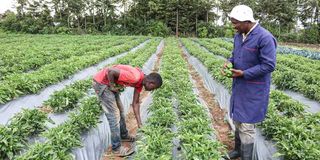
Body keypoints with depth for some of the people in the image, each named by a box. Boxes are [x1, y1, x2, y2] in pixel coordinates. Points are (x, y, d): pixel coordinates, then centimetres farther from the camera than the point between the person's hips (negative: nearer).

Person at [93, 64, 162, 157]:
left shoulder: (140, 82, 1)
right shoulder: (134, 78, -28)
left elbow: (135, 103, 7)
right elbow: (110, 71, -30)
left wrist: (139, 123, 7)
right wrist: (112, 86, -16)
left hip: (110, 83, 10)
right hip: (101, 82, -10)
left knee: (120, 110, 19)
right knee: (114, 115, -7)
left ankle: (123, 135, 38)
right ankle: (117, 149, 4)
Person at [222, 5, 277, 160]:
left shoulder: (265, 38, -19)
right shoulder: (238, 35, 6)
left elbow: (269, 65, -20)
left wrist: (244, 74, -22)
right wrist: (229, 62, -5)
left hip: (254, 90, -8)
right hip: (239, 86, 8)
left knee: (246, 125, -2)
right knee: (237, 120, 18)